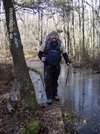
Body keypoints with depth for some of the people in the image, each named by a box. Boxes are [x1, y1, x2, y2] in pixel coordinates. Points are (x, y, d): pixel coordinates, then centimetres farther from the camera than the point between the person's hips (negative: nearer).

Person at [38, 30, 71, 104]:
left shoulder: (60, 45, 1)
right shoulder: (45, 44, -5)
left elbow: (65, 54, 6)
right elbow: (40, 53, 2)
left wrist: (68, 62, -9)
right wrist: (41, 57, -19)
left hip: (57, 66, 2)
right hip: (48, 66, -2)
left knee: (55, 81, 15)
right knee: (48, 82, -3)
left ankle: (55, 94, 30)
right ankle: (49, 97, 6)